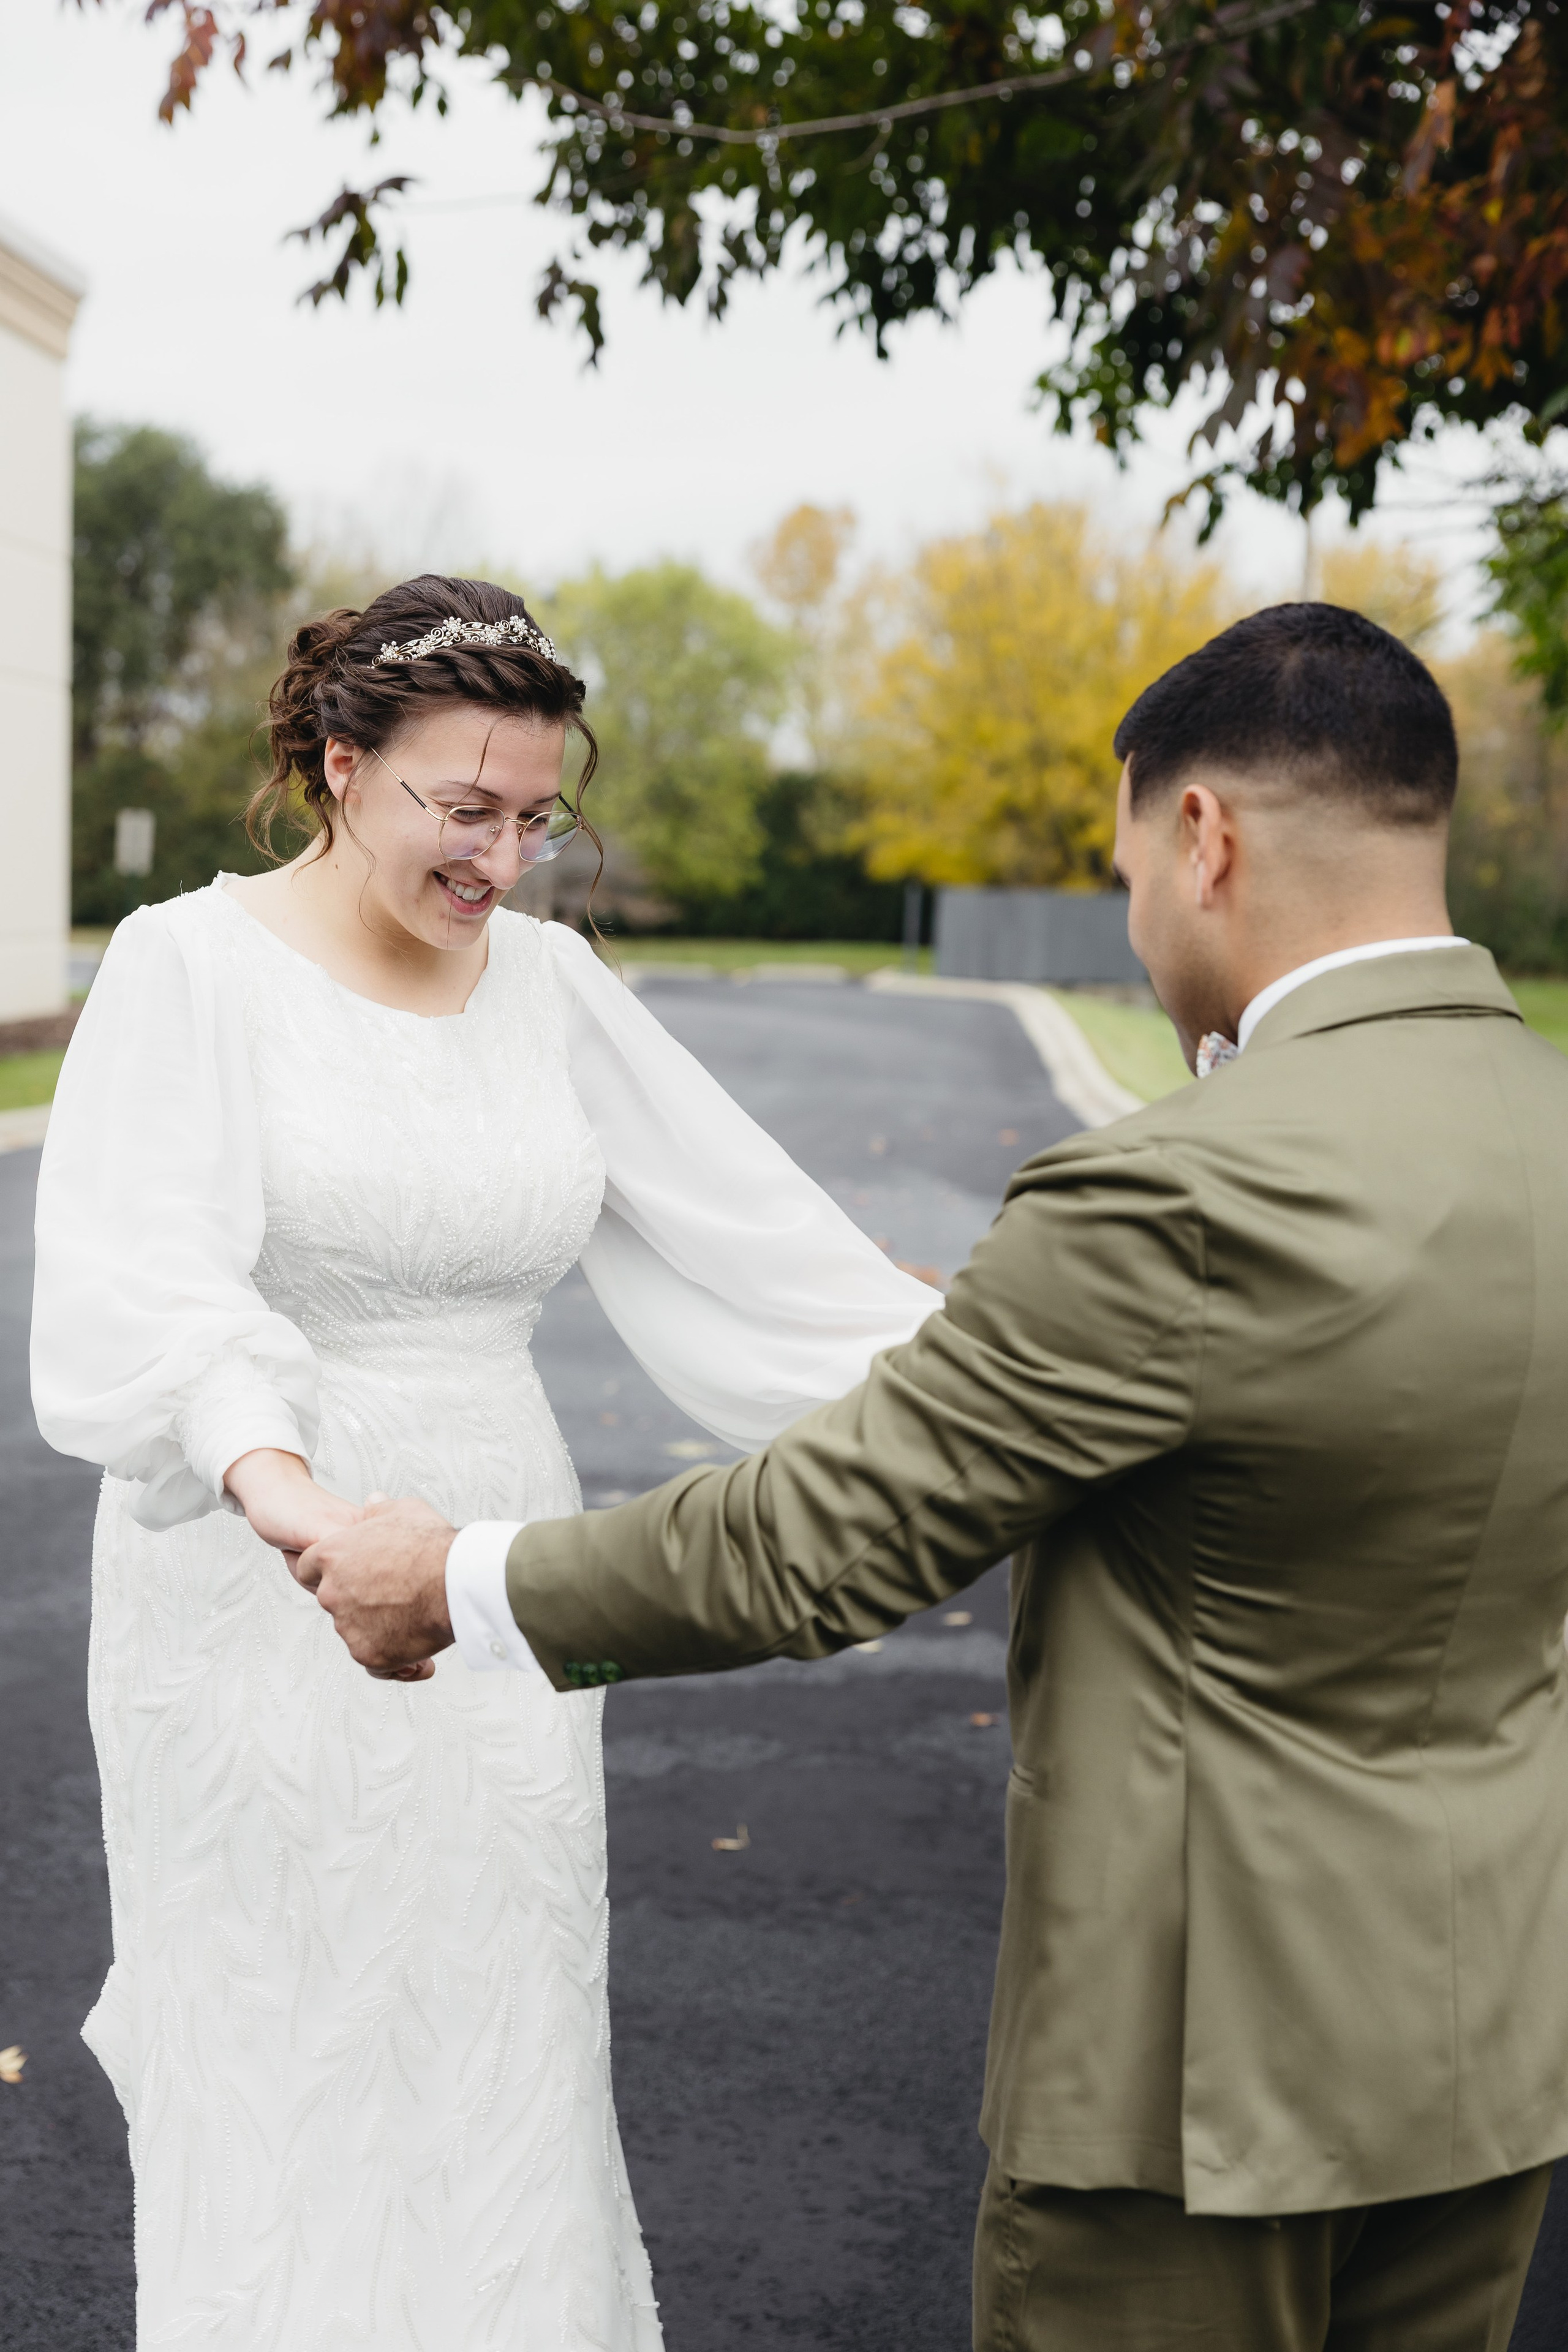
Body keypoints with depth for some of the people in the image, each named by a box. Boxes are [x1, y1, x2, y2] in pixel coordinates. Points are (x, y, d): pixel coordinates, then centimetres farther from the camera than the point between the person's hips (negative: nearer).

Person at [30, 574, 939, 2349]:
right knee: (286, 2077, 7)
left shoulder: (550, 982, 5)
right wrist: (276, 1475, -42)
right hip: (260, 1587, -4)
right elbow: (142, 1278, -23)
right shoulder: (193, 965, -9)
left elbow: (738, 1225, 6)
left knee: (496, 2062, 11)